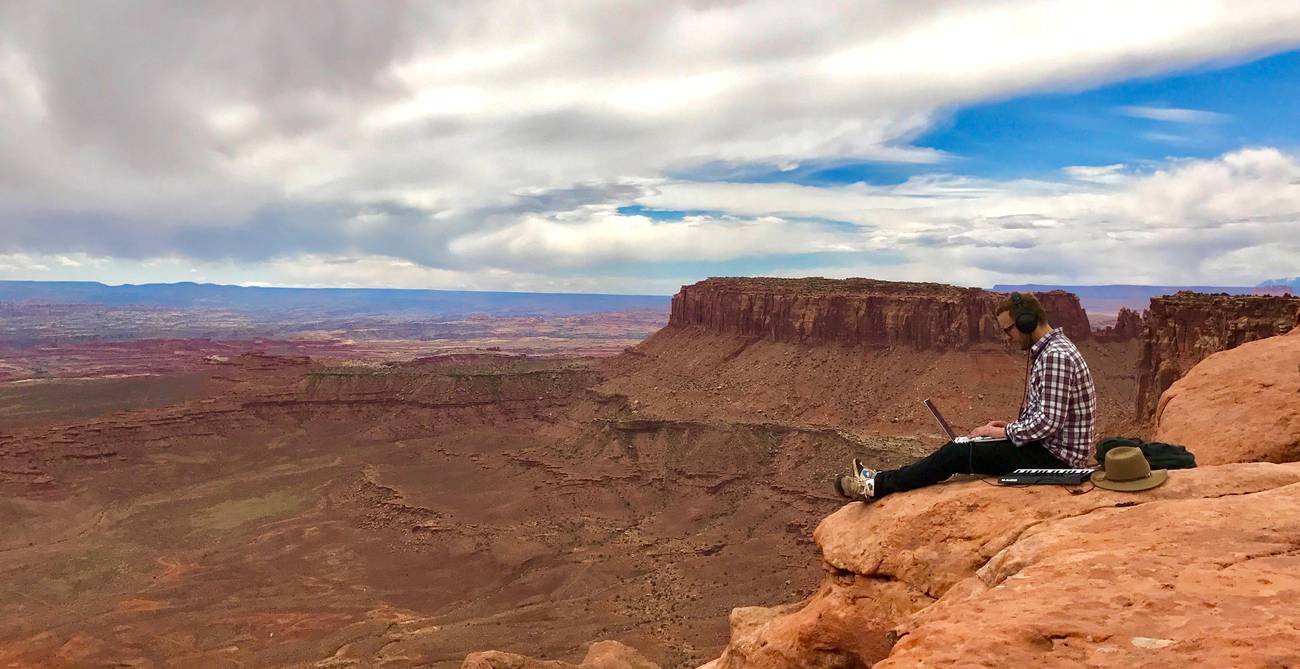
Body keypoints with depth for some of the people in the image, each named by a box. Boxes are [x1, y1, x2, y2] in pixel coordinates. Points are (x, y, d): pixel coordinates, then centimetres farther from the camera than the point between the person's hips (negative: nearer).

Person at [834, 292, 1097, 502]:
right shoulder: (1049, 350, 13)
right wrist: (1008, 426, 8)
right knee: (959, 447, 10)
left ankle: (878, 486, -2)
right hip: (1048, 447, 10)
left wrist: (1002, 432, -13)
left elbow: (1047, 423, -26)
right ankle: (883, 480, 15)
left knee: (955, 454, -11)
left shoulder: (1055, 356, -21)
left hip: (1054, 456, -10)